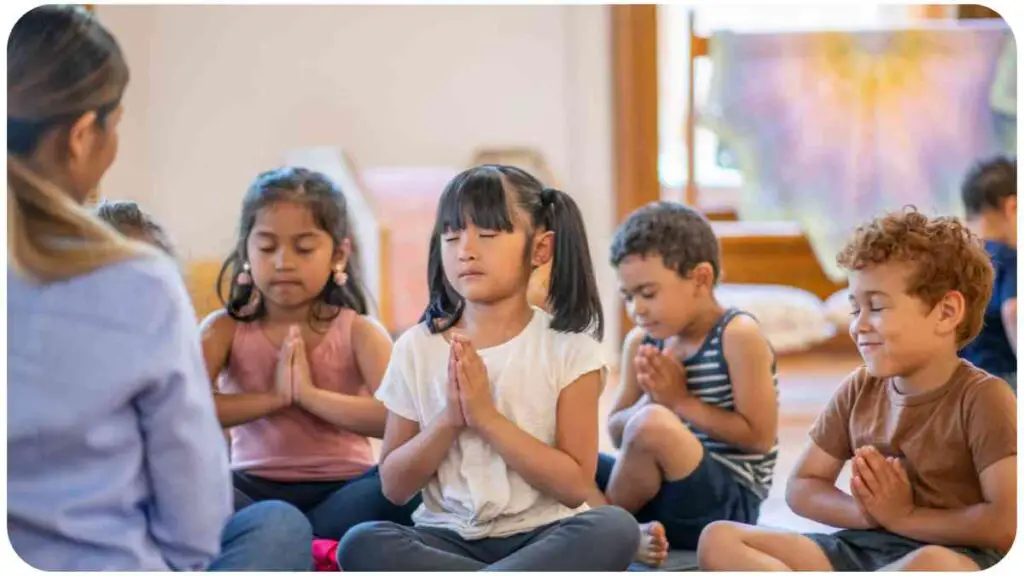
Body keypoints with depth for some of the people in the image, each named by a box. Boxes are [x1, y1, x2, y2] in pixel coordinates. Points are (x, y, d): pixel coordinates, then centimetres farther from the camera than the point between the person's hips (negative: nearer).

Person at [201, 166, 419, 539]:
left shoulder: (357, 331, 0)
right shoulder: (226, 328, 4)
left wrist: (309, 393, -19)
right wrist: (273, 397, -17)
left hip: (342, 490, 0)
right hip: (254, 491, 1)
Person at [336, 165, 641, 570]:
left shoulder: (569, 348, -3)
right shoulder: (417, 346, 3)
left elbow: (574, 485, -7)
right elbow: (394, 487, 3)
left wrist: (486, 415, -15)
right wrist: (448, 419, -13)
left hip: (540, 538, -1)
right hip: (448, 538, 1)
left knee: (615, 529, -33)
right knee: (362, 545, -30)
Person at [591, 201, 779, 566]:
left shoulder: (738, 336, -11)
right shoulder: (642, 342, 7)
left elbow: (759, 437, -14)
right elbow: (617, 435, 13)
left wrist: (681, 400, -14)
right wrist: (650, 398, -8)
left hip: (726, 504, -7)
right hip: (662, 494, 7)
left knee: (652, 425, -34)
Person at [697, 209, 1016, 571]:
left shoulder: (982, 398, -8)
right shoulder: (859, 390, 10)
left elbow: (1008, 524, -18)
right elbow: (802, 487, 14)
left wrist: (904, 516, -9)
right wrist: (866, 512, -7)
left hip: (951, 556, -6)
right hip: (856, 549, 6)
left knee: (934, 566, -44)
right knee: (719, 540, -13)